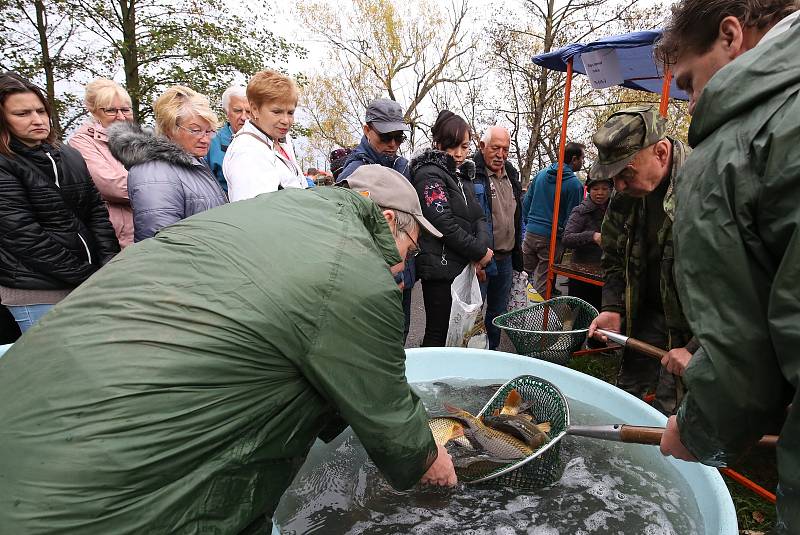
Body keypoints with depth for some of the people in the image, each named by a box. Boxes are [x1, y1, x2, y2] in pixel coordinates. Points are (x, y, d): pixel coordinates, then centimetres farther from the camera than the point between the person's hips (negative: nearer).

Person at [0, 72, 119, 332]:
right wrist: (86, 275, -14)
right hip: (37, 293, -5)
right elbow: (23, 235, -13)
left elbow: (96, 211, 10)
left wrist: (111, 265, -2)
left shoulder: (70, 156, 12)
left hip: (92, 280, 5)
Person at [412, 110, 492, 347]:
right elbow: (445, 224, -18)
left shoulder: (462, 175, 17)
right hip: (441, 268, -8)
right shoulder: (430, 174, -10)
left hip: (464, 266, 8)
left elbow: (479, 217, 13)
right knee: (438, 334, -2)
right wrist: (479, 252, -10)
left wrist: (482, 247, -7)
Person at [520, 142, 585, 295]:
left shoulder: (541, 174, 8)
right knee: (542, 287, 2)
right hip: (551, 239, -5)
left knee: (527, 277, 16)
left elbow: (526, 202, 12)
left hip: (530, 233, 5)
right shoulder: (575, 184, -9)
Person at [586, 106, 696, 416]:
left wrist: (696, 349, -22)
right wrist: (612, 309, -4)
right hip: (649, 314, 6)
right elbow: (614, 260, 10)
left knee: (669, 411, 0)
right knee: (627, 392, 16)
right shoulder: (626, 197, -2)